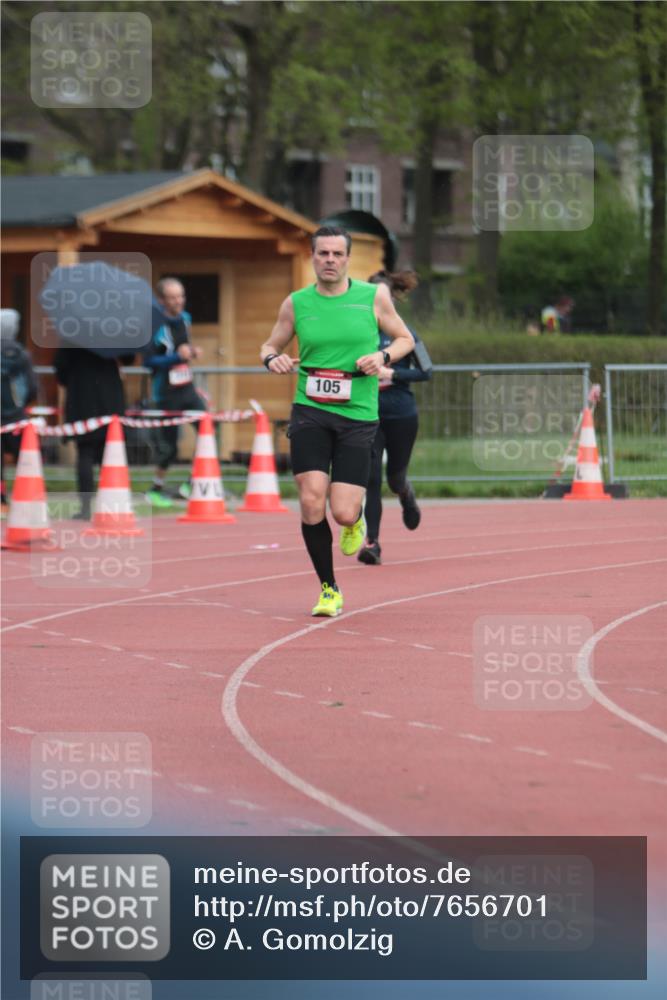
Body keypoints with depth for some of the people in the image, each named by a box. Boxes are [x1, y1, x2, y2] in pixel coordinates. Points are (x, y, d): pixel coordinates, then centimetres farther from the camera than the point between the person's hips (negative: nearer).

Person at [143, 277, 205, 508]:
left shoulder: (185, 319, 5)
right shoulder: (158, 326, -17)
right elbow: (148, 360, -21)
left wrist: (192, 352, 3)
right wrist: (177, 356, -28)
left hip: (188, 389, 6)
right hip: (166, 395, -6)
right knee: (168, 445, 0)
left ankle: (192, 485, 7)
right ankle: (156, 489, 20)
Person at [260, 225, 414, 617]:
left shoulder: (374, 297, 2)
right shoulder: (296, 304, 5)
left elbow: (405, 338, 13)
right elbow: (270, 345, 18)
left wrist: (383, 356, -8)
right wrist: (272, 358, -6)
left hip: (358, 416, -1)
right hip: (310, 412, 1)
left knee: (343, 513, -10)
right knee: (311, 501, -13)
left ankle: (357, 516, 31)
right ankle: (329, 590, 5)